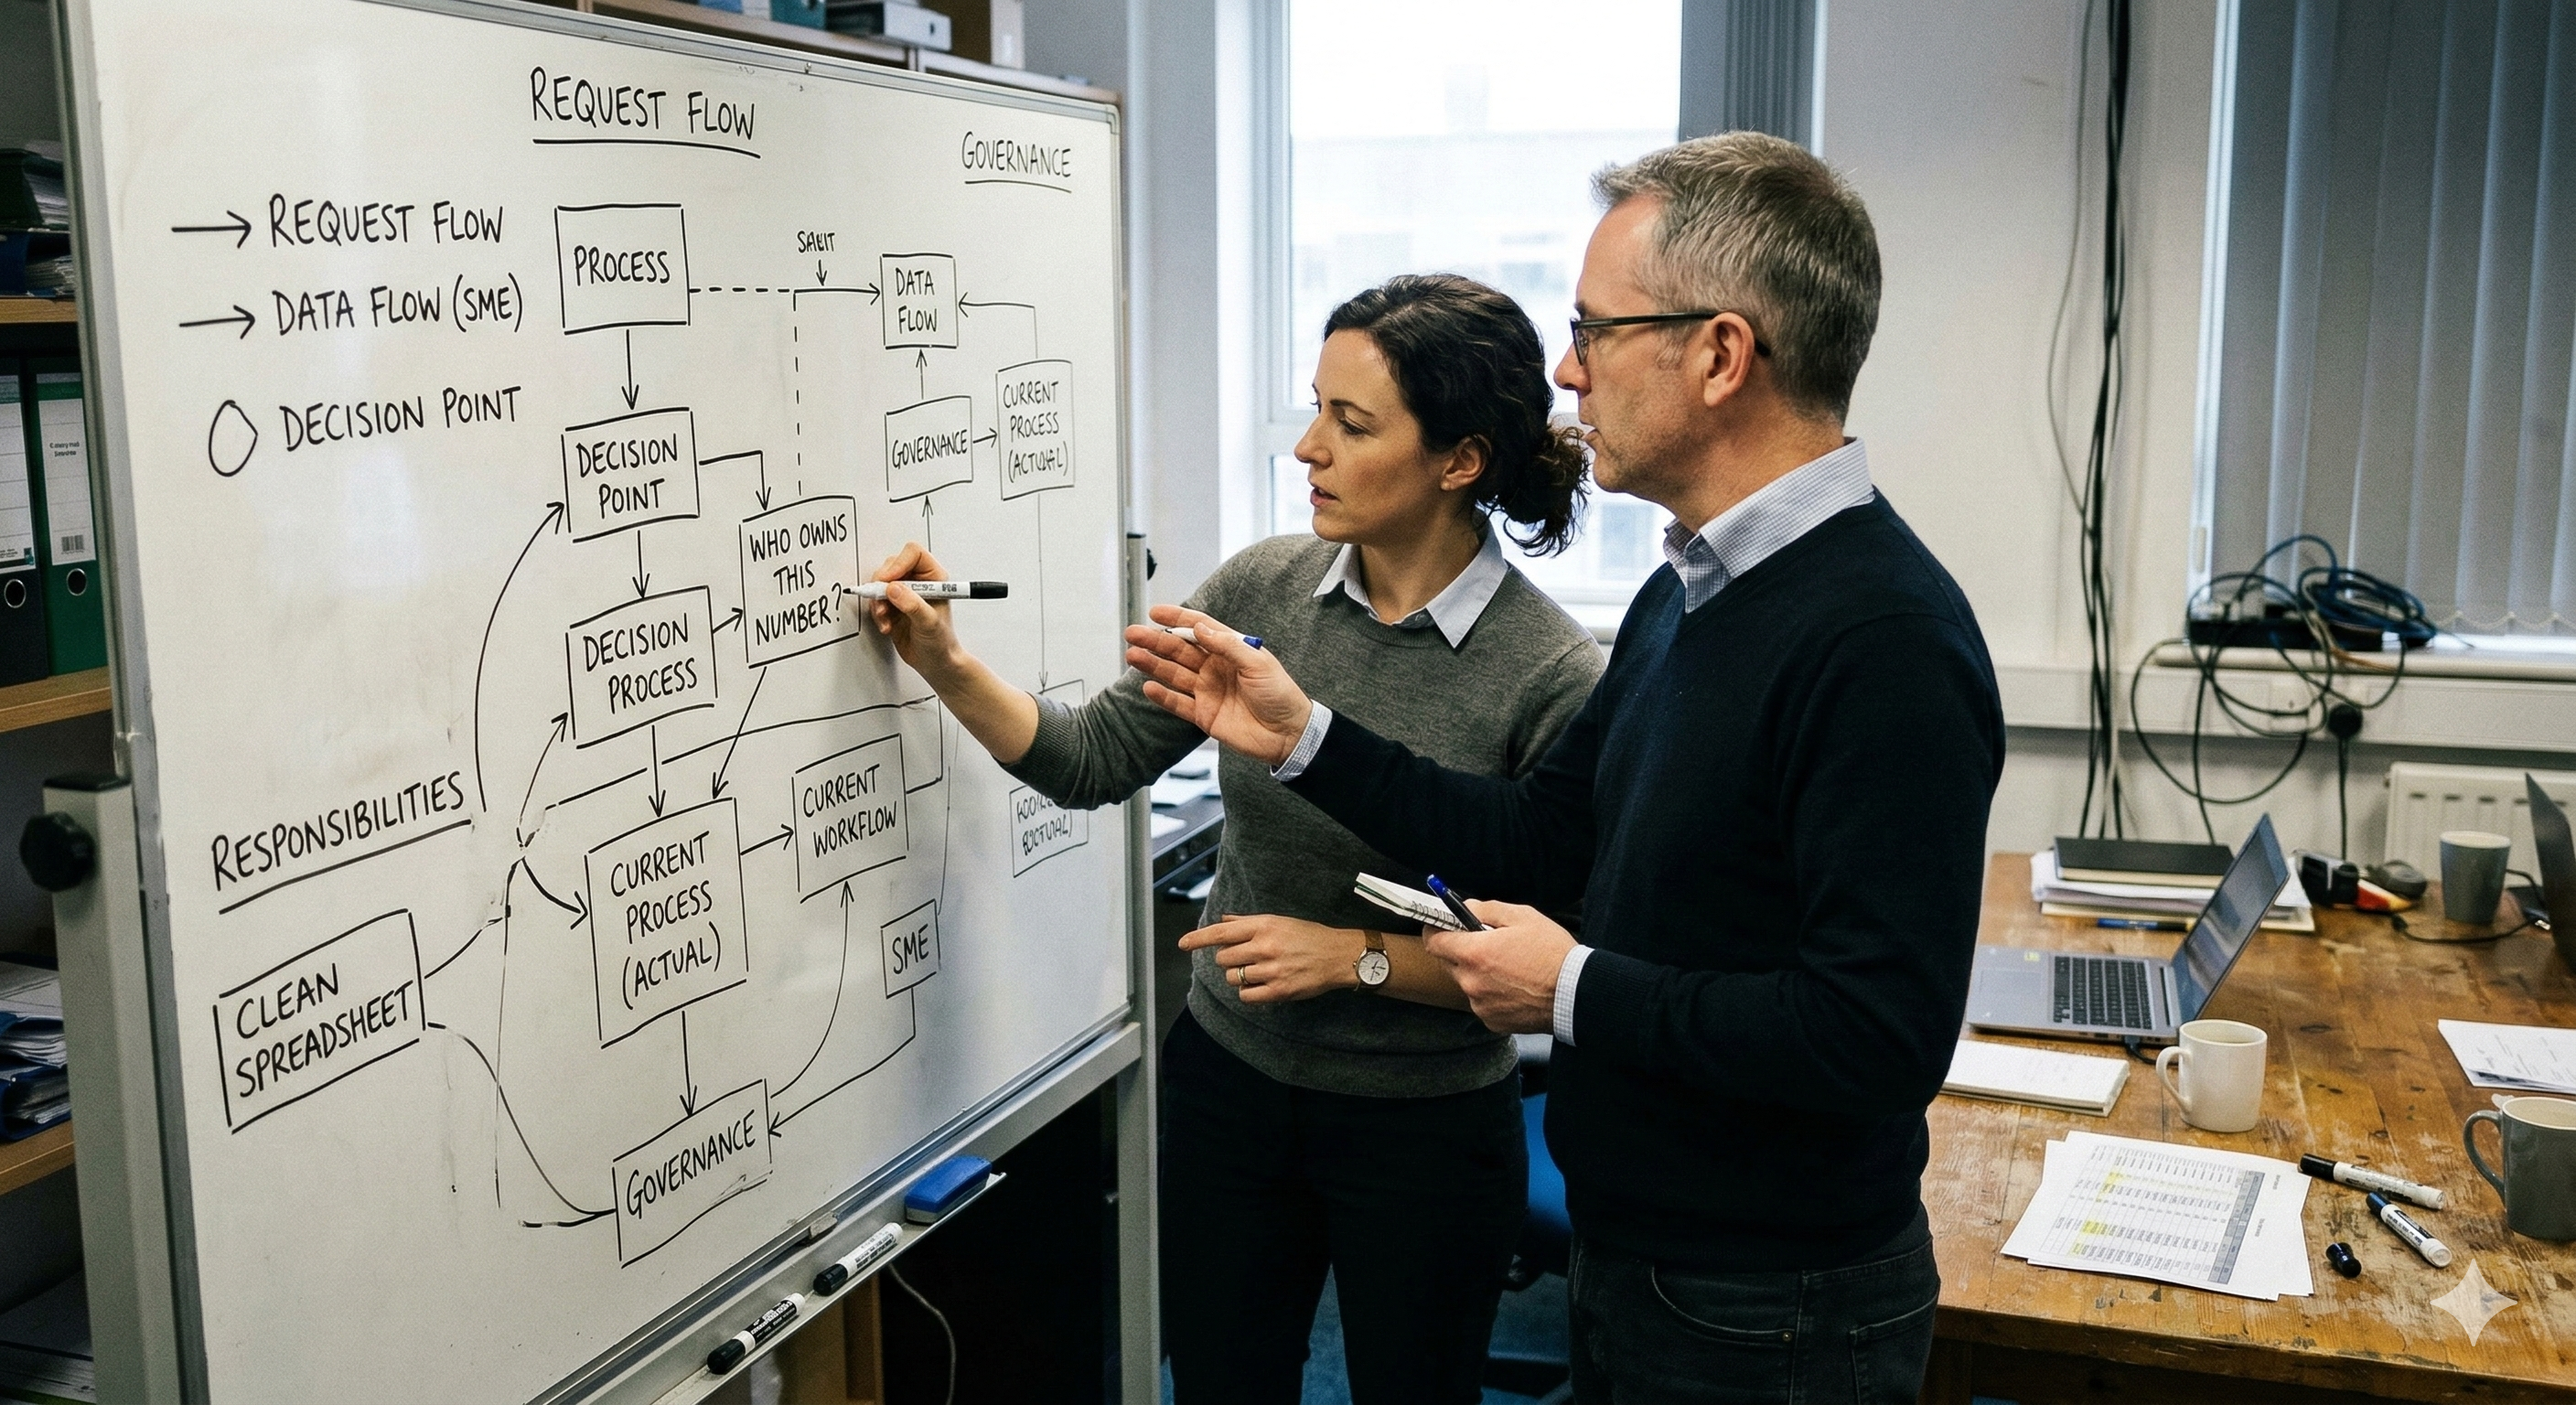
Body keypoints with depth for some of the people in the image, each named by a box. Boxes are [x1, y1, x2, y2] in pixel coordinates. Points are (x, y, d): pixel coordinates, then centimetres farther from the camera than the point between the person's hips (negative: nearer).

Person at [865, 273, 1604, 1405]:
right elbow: (1093, 760, 1)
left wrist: (1357, 955, -22)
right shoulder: (1263, 588, -6)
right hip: (1228, 1087, 4)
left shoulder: (1553, 676, -19)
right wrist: (946, 665, -11)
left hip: (1425, 1131, -4)